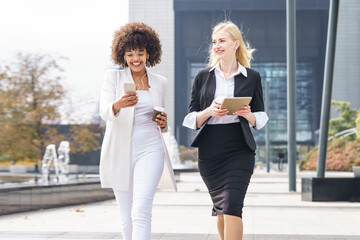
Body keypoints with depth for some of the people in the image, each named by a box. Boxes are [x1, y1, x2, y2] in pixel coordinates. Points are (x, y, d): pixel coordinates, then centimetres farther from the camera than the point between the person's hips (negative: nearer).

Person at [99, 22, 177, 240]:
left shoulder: (160, 82, 11)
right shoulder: (113, 77, 3)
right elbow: (105, 113, -13)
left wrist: (163, 123, -4)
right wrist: (118, 105, -35)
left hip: (150, 150, 0)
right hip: (119, 153, 0)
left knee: (141, 212, -18)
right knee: (127, 219, 7)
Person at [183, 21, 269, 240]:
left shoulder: (252, 78, 5)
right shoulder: (203, 77, 8)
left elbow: (260, 118, 9)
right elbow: (192, 119, 6)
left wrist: (248, 115, -13)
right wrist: (209, 111, -15)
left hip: (239, 150, -2)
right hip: (210, 151, 2)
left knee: (232, 206, -14)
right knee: (220, 208, 10)